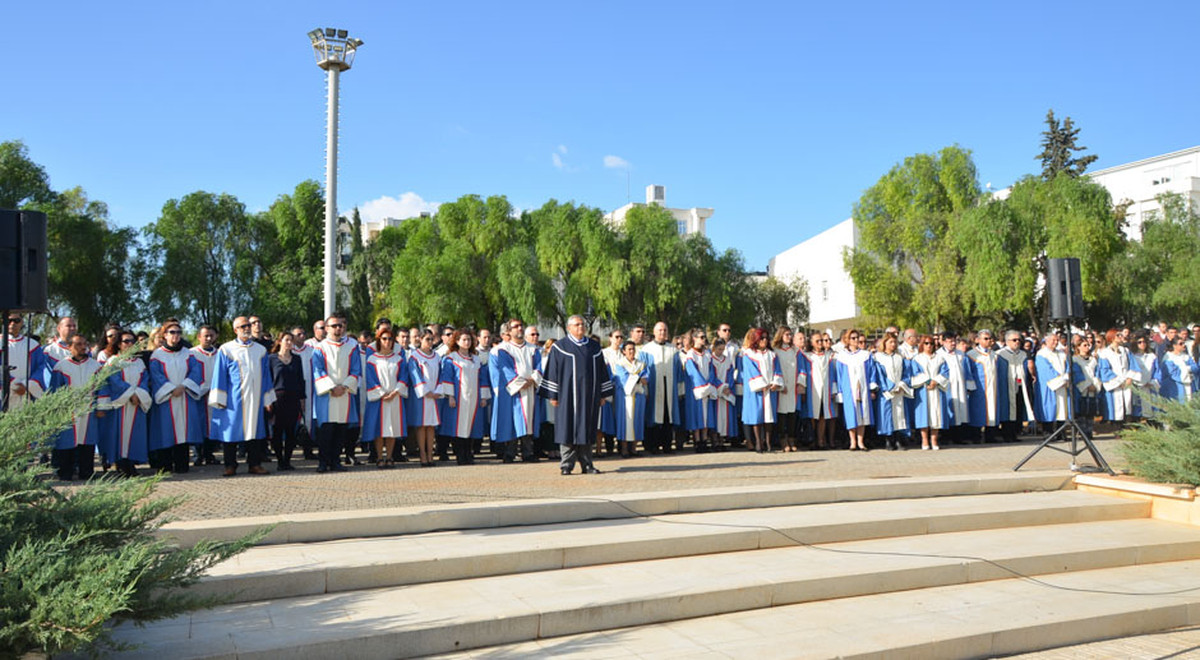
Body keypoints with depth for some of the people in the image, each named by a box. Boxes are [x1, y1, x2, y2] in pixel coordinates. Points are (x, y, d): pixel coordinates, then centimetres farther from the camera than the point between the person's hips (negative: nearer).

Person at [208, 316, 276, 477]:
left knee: (254, 430, 4)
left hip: (255, 399, 3)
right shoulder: (226, 350, 2)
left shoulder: (260, 350, 12)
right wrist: (219, 400, -6)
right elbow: (219, 375, 0)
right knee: (232, 430, 0)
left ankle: (255, 464, 11)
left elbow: (266, 376, 14)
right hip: (233, 400, -3)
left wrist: (267, 399, 9)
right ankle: (230, 465, 9)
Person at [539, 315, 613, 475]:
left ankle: (586, 464, 12)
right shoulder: (560, 347, 1)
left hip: (589, 395, 4)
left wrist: (603, 393, 10)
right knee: (568, 429, -2)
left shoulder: (594, 346, 12)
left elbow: (602, 371, 15)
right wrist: (553, 395, -7)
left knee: (586, 429, 6)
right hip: (568, 395, -3)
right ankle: (566, 465, 4)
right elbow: (552, 371, -1)